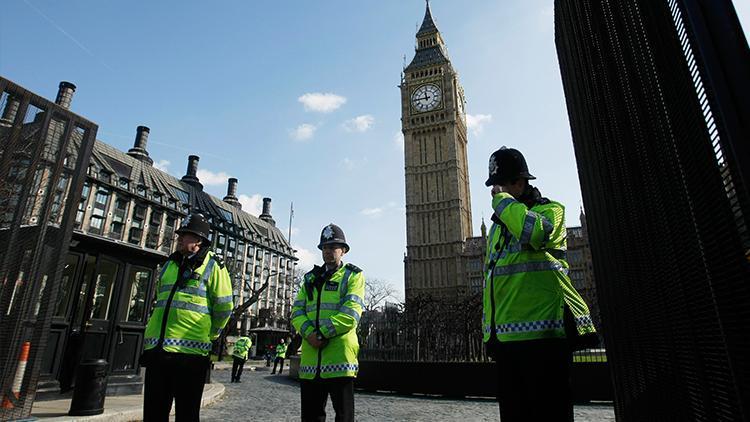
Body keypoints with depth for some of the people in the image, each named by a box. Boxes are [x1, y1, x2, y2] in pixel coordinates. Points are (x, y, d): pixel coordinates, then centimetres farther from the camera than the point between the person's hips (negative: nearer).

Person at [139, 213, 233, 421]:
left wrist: (208, 335, 6)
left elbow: (224, 307, -4)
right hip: (156, 349, 6)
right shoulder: (170, 263, 16)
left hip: (189, 350, -6)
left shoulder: (212, 265, -4)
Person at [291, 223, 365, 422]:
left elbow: (351, 313, -11)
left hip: (339, 355, -5)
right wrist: (309, 333, -11)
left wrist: (322, 334, -17)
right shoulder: (311, 278, 19)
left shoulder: (353, 276, 3)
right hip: (310, 357, 5)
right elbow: (297, 311, 8)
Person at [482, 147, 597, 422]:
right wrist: (490, 328, 20)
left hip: (541, 332, -7)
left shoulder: (550, 210, 1)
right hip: (505, 335, 7)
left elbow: (532, 231, -26)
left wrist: (502, 199, -10)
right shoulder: (497, 225, 22)